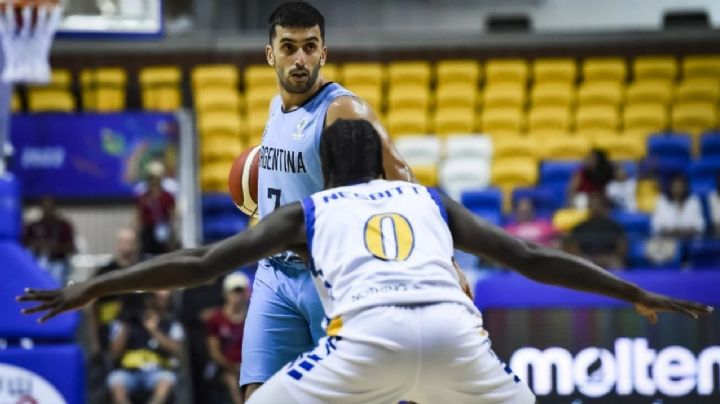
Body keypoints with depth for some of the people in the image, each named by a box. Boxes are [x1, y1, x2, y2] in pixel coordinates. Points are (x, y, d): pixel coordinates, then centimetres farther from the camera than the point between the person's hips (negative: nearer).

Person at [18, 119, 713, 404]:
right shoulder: (432, 201, 35)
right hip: (453, 329, 2)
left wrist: (92, 287, 28)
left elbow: (201, 262, 23)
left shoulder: (306, 212, 29)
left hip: (369, 335, -2)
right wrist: (637, 294, 42)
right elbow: (532, 258, 34)